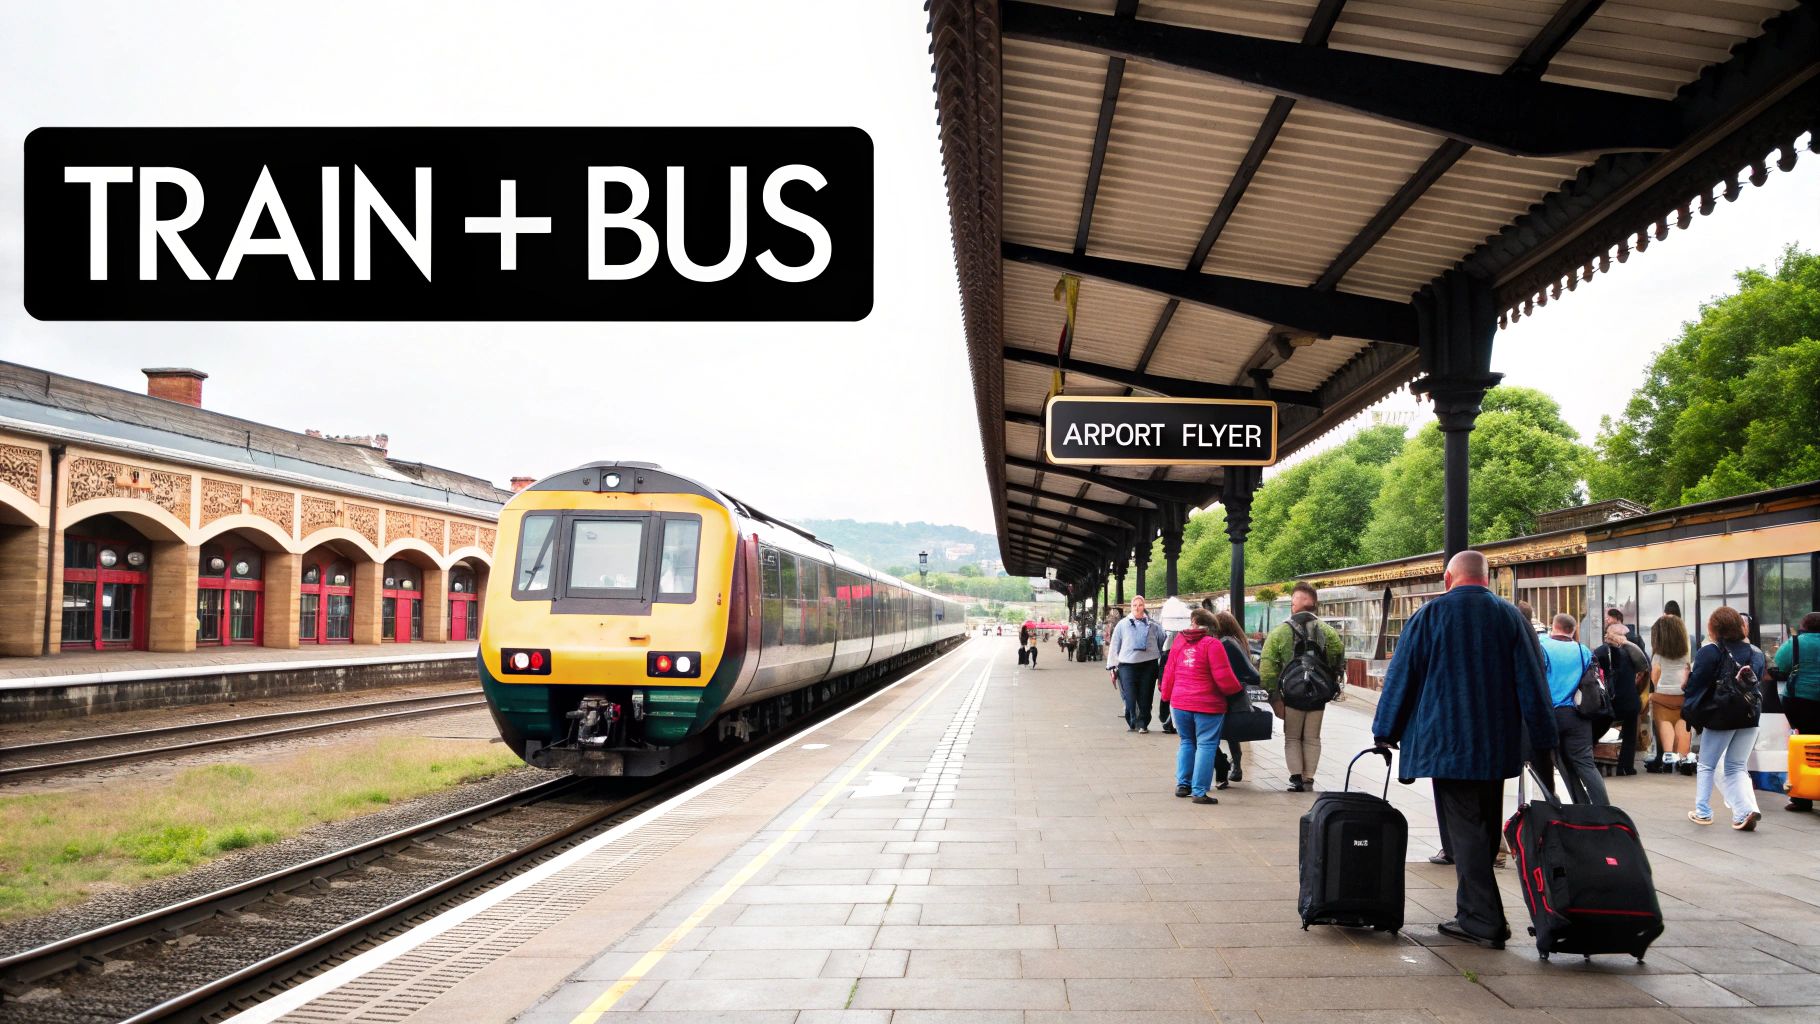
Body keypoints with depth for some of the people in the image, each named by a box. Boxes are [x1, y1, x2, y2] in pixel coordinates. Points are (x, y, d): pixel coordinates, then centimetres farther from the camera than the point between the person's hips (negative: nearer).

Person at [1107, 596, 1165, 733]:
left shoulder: (1153, 624, 6)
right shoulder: (1123, 624, 6)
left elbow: (1162, 642, 8)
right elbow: (1114, 646, 9)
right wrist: (1112, 667, 6)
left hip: (1148, 664, 0)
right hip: (1128, 664, 0)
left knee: (1145, 696, 2)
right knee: (1130, 696, -4)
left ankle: (1143, 723, 13)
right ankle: (1132, 722, 9)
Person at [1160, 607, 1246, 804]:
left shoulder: (1178, 641, 4)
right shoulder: (1212, 644, -12)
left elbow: (1169, 672, 10)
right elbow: (1223, 677, -14)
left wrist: (1167, 695, 22)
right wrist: (1238, 688, 5)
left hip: (1180, 703, 5)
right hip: (1207, 705, -5)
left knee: (1186, 742, 21)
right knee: (1206, 745, 1)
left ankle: (1182, 784, 21)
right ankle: (1199, 791, -2)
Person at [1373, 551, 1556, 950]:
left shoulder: (1430, 614, -4)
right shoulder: (1510, 616, 4)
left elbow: (1401, 675, -1)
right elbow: (1531, 680, 5)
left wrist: (1387, 732, 8)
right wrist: (1543, 738, 11)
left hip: (1447, 744, -4)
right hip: (1498, 746, 4)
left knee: (1465, 829, -2)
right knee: (1486, 828, 14)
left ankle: (1483, 920, -5)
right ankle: (1476, 911, 21)